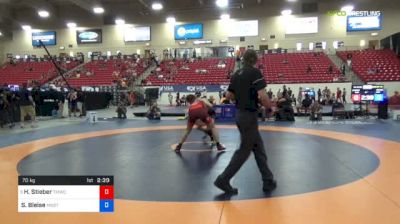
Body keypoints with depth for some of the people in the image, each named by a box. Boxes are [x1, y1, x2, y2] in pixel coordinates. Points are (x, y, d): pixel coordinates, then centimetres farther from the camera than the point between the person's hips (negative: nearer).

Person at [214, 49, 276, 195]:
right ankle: (223, 180, 5)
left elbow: (228, 96, 12)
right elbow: (262, 96, -22)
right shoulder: (255, 72, -13)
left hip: (240, 114, 9)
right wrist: (268, 106, -3)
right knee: (244, 150, 1)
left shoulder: (236, 74, 9)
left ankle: (268, 181, 22)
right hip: (249, 115, -8)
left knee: (258, 148, 15)